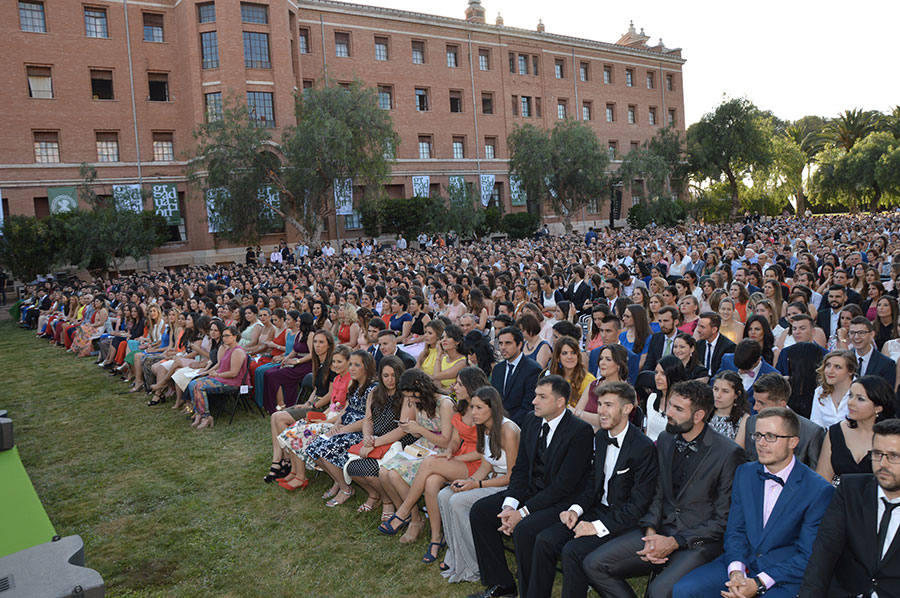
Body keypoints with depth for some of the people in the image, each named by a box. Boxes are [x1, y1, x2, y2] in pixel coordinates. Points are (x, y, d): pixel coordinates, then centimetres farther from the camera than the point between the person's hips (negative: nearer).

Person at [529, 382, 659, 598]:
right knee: (544, 540, -10)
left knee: (573, 551, -26)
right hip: (598, 508, 7)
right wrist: (576, 508, -2)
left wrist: (598, 526, -22)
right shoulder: (601, 436, 6)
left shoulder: (644, 448, -18)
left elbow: (638, 504, -18)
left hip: (623, 520, -7)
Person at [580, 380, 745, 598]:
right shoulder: (665, 440, 8)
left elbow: (723, 519, -9)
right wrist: (651, 532, -5)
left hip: (699, 541, -6)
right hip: (660, 531, 6)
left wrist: (674, 542, -15)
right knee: (594, 564, -8)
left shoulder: (729, 453, -11)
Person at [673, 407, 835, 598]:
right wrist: (736, 570, -12)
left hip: (784, 577, -4)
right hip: (741, 562, 4)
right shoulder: (744, 473, 7)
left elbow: (808, 556, -9)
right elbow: (735, 530, 7)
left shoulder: (819, 490, -9)